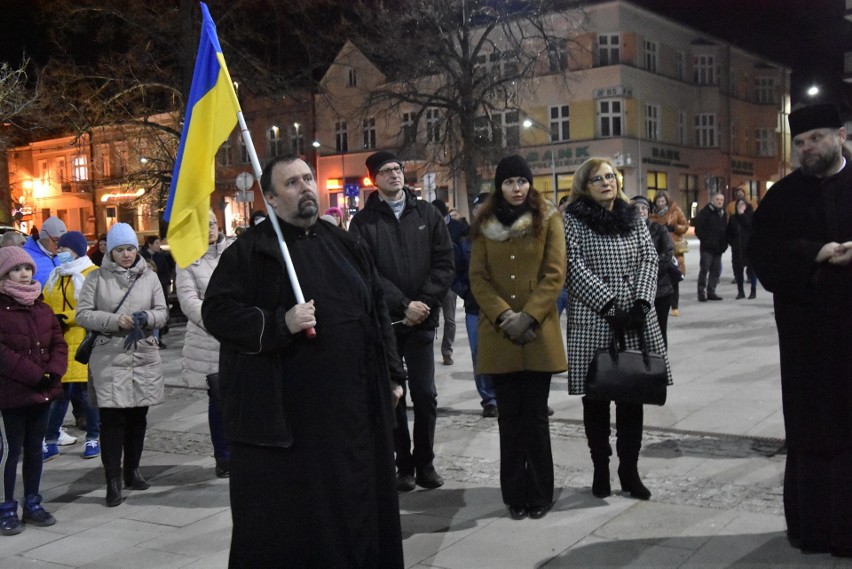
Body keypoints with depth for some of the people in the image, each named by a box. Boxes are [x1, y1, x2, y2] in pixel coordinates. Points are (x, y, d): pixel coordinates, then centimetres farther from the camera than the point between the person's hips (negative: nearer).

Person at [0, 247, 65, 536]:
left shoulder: (42, 308, 10)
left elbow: (58, 343, 8)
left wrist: (53, 372, -10)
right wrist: (36, 376, -20)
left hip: (42, 391, 6)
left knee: (35, 449, 14)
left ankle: (32, 503, 25)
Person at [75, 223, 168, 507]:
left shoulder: (149, 276, 8)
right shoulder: (96, 278, 1)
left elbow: (163, 311, 9)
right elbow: (82, 314, -3)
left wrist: (147, 318, -13)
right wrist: (115, 321, -16)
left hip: (144, 356, 3)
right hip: (109, 358, -3)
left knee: (138, 417, 12)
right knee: (112, 420, -6)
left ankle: (132, 471, 27)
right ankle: (113, 481, -1)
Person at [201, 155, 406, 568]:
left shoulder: (346, 245, 11)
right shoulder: (250, 250, -5)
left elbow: (377, 312, 15)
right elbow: (216, 312, -9)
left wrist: (391, 374, 12)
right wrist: (280, 322, -21)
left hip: (351, 405, 5)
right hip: (281, 410, -5)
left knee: (354, 504, 14)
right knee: (285, 516, 4)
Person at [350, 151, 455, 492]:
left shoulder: (427, 214, 7)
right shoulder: (363, 221, 1)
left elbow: (445, 264, 2)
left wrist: (425, 303, -10)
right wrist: (403, 305, -15)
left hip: (421, 321, 1)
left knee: (425, 396, 2)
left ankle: (425, 463, 16)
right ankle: (404, 465, 16)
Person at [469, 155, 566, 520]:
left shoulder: (548, 220, 3)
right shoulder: (485, 225, 9)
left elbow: (554, 274, -3)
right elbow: (477, 277, 3)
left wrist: (528, 316, -13)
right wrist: (503, 316, -10)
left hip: (539, 334, -2)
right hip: (499, 335, 2)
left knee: (535, 415, 3)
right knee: (510, 416, 6)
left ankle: (539, 494, 14)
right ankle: (515, 494, 16)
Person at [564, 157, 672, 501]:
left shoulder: (633, 218, 14)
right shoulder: (573, 220, 0)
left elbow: (650, 259, 6)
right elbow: (574, 267, -9)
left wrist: (641, 302, -9)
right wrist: (609, 305, -15)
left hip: (636, 319, 4)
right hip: (592, 322, -4)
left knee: (632, 396, 6)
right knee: (596, 397, 3)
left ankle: (629, 470, 16)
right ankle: (601, 470, 14)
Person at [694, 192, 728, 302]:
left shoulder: (723, 213, 16)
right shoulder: (705, 212, -6)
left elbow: (726, 230, 20)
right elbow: (698, 229, -10)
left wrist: (724, 243, 8)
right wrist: (705, 240, -11)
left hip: (718, 248, 7)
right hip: (707, 247, -7)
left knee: (716, 270, 8)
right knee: (704, 270, -7)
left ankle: (711, 292, 15)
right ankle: (701, 292, -3)